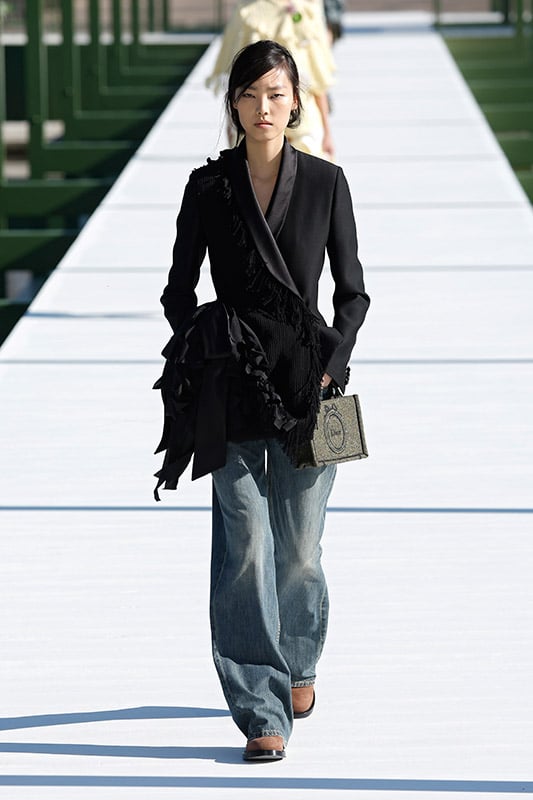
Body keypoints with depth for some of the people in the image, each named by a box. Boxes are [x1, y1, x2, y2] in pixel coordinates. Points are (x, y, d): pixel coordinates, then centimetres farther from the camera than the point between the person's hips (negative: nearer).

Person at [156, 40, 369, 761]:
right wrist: (200, 355, -6)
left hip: (310, 384, 0)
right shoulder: (208, 186, 4)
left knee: (299, 550, 5)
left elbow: (353, 292, 5)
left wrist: (332, 365, -8)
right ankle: (262, 711, -5)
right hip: (232, 389, 0)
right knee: (245, 547, -8)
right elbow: (179, 289, 8)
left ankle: (299, 661, 35)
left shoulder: (326, 183, 2)